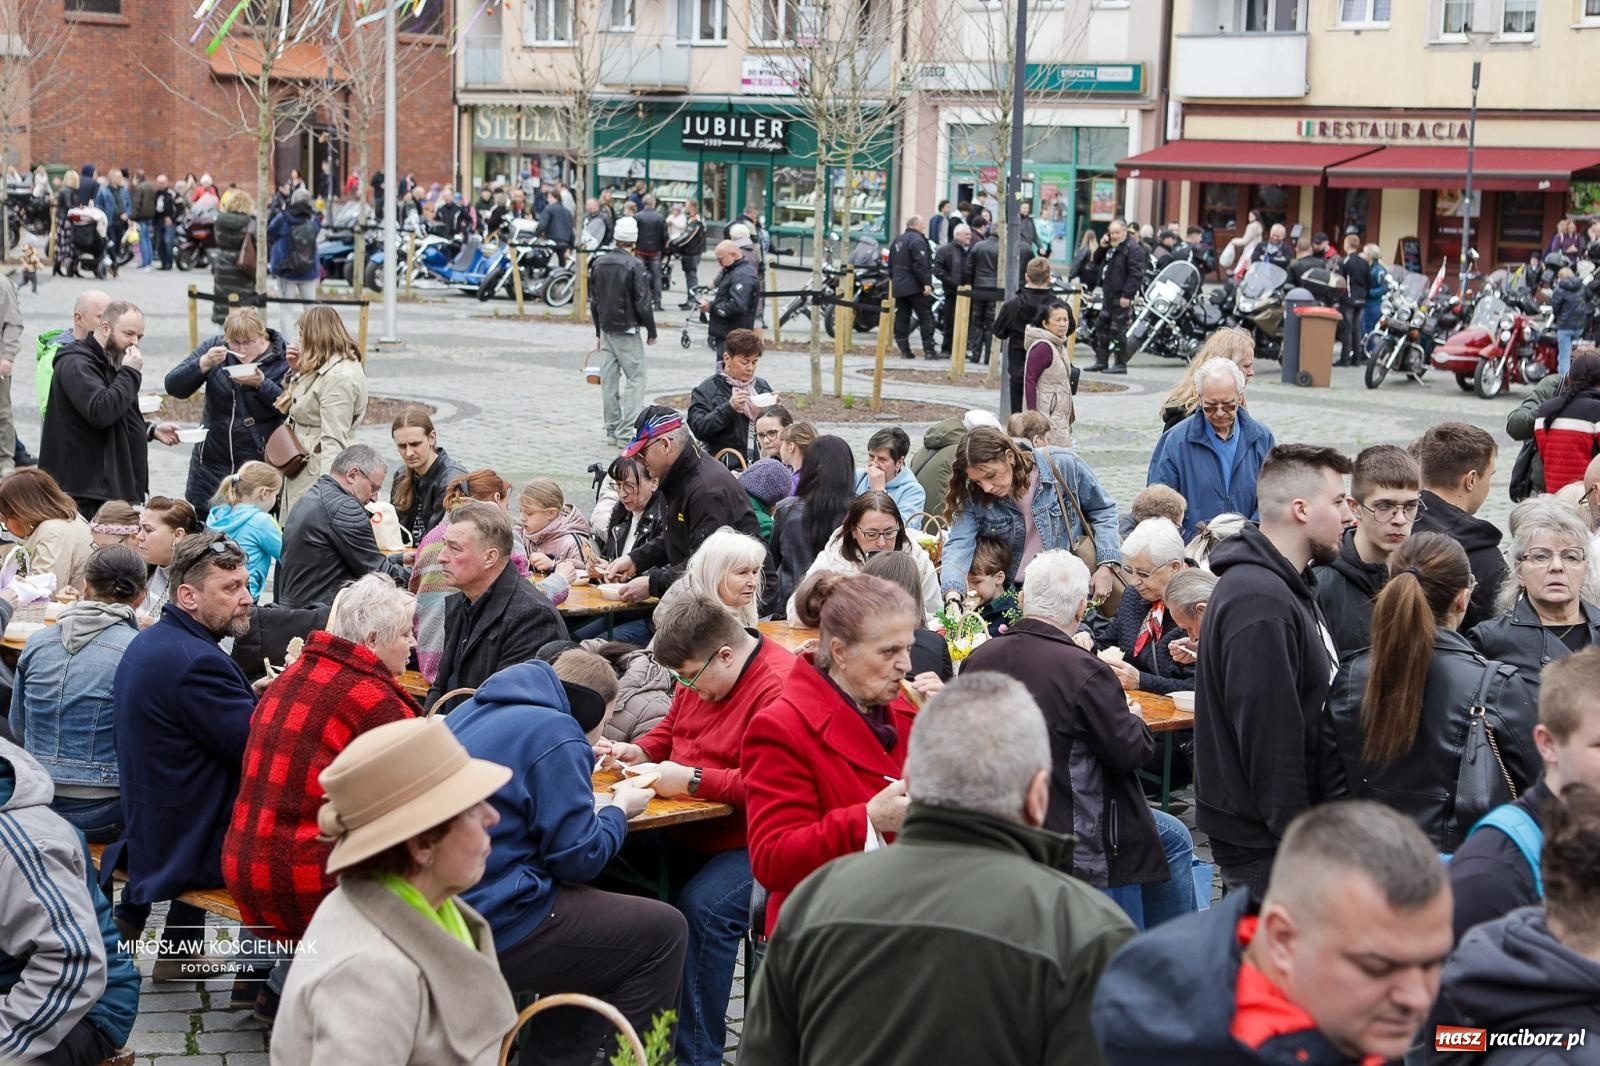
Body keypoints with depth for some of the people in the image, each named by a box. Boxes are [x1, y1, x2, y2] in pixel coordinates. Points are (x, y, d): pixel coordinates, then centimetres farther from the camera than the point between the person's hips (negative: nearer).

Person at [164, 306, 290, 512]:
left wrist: (261, 384, -27)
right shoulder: (214, 347, 0)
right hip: (213, 462, 3)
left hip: (260, 462, -3)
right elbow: (174, 387, -4)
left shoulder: (282, 359, -8)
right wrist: (204, 364, -19)